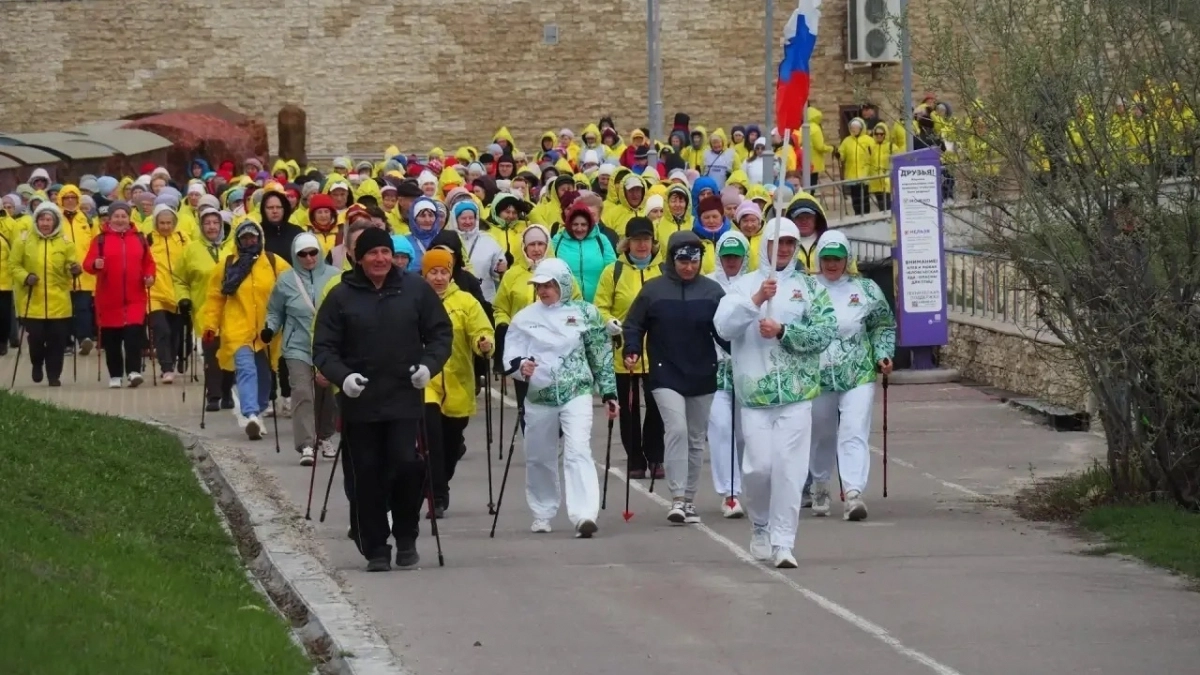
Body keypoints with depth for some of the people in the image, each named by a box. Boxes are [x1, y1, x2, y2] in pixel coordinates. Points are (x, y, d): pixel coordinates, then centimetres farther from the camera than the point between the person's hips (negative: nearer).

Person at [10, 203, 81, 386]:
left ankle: (54, 375, 15)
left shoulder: (65, 242, 3)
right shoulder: (24, 239, 0)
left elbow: (69, 269, 3)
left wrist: (74, 270, -20)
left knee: (56, 341, 2)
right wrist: (25, 277, -15)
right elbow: (13, 265, 2)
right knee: (35, 338, -1)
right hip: (32, 301, -1)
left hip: (58, 302, 1)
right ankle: (37, 364, 29)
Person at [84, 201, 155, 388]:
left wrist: (150, 275, -5)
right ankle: (115, 376, 14)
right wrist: (95, 265, -28)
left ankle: (133, 371, -16)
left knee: (134, 333, -14)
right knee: (112, 338, 5)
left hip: (135, 297, 1)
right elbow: (88, 263, -6)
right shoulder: (100, 239, 1)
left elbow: (149, 262, 14)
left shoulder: (139, 238, 9)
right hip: (109, 298, 0)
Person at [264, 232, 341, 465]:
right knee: (302, 392, -14)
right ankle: (306, 445, -18)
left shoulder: (334, 276, -1)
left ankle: (324, 437, 35)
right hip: (298, 347, -1)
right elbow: (275, 312, 13)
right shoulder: (287, 280, 2)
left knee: (327, 393, 12)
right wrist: (270, 328, -4)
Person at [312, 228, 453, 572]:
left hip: (405, 399, 0)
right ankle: (375, 549, 13)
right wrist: (341, 376, -16)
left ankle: (406, 538, 8)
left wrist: (429, 365, -6)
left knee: (406, 464, -12)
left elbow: (441, 332, 11)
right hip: (359, 402, 0)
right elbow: (323, 348, 2)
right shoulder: (341, 296, 1)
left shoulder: (416, 289, 3)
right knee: (366, 478, 3)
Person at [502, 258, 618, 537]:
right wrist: (520, 365, -22)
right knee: (539, 458, 13)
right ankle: (543, 513, 32)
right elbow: (510, 357, 1)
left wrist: (609, 393, 6)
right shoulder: (524, 318, 3)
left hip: (577, 392, -2)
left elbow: (601, 356, 6)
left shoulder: (585, 313, 2)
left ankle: (584, 515, -27)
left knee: (578, 451, -18)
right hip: (540, 396, 3)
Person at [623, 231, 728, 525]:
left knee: (696, 438, 10)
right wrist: (632, 351, -12)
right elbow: (634, 325, 3)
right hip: (666, 375, -3)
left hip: (702, 376, 3)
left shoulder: (712, 291, 0)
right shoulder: (653, 289, -3)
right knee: (676, 429, -18)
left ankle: (689, 500, 20)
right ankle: (677, 498, -16)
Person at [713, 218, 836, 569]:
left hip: (797, 393, 0)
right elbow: (723, 326, -7)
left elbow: (826, 331, -2)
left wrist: (783, 331, -13)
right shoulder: (744, 285, 7)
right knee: (758, 466, -4)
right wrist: (756, 299, -19)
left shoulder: (810, 287, 8)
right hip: (754, 392, 0)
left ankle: (783, 542, -1)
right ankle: (761, 527, 22)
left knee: (789, 467, -7)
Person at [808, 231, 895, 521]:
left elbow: (884, 325, 14)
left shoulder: (866, 289, 5)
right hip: (817, 375, 1)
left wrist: (883, 355, 2)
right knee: (821, 435, 14)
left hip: (858, 376, -1)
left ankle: (854, 493, -22)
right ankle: (820, 488, 34)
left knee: (855, 433, -13)